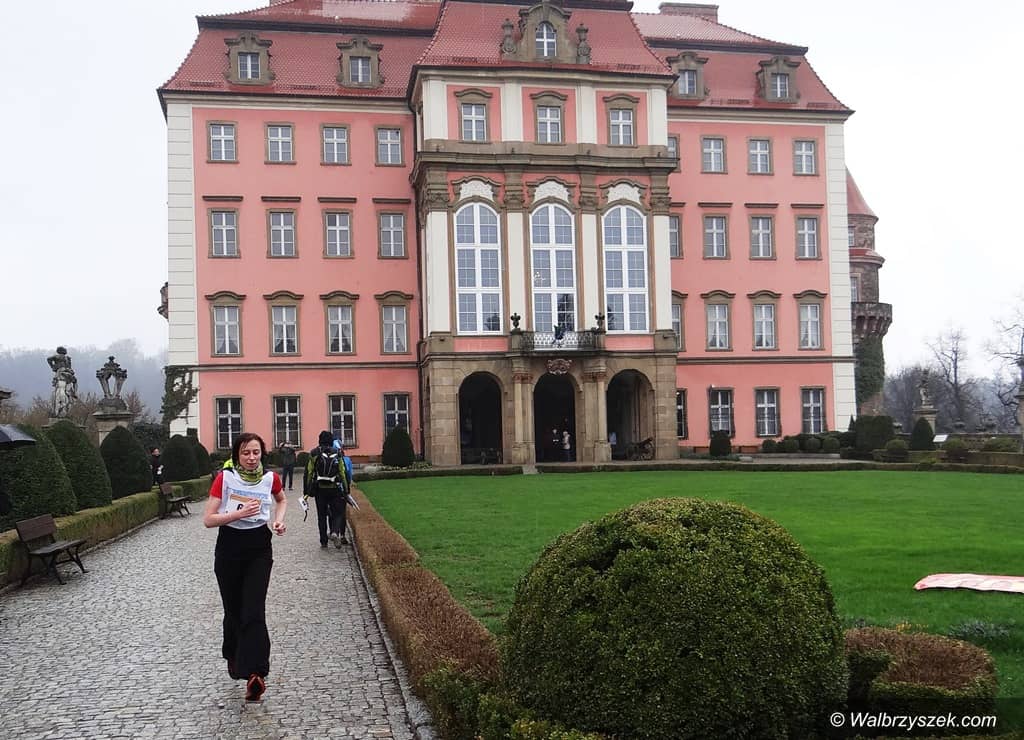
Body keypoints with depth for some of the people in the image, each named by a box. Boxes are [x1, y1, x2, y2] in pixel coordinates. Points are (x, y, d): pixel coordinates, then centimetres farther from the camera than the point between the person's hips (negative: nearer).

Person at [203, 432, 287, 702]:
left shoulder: (270, 477, -2)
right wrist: (239, 513, -22)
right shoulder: (225, 478, -8)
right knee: (233, 610, 12)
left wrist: (279, 519, 3)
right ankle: (234, 656, 39)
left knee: (254, 612, -13)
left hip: (259, 549, 0)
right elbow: (208, 519, -10)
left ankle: (254, 673, -20)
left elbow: (282, 500, 22)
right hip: (229, 548, 0)